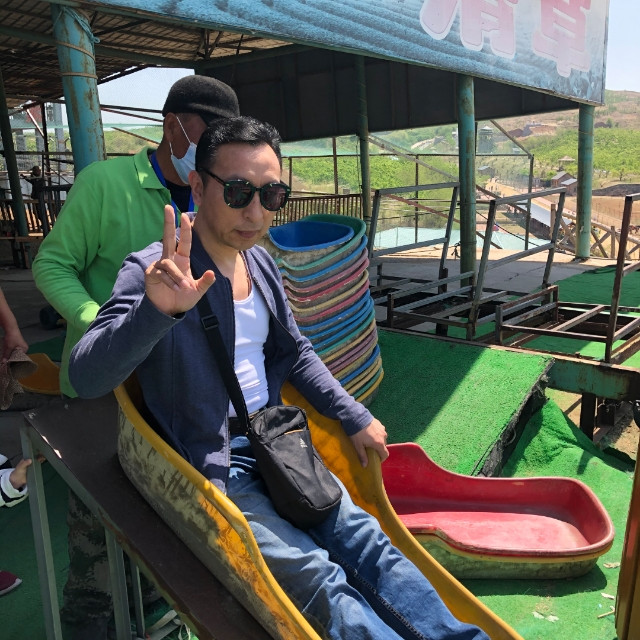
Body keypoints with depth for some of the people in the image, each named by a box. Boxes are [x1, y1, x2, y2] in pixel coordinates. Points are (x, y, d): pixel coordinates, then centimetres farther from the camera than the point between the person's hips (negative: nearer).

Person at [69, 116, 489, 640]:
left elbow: (294, 354, 17)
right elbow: (86, 377, -26)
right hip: (212, 472, -6)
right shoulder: (154, 273, -15)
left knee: (366, 539, -4)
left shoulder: (260, 263, 7)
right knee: (318, 580, -18)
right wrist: (155, 310, -44)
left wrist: (356, 418, 13)